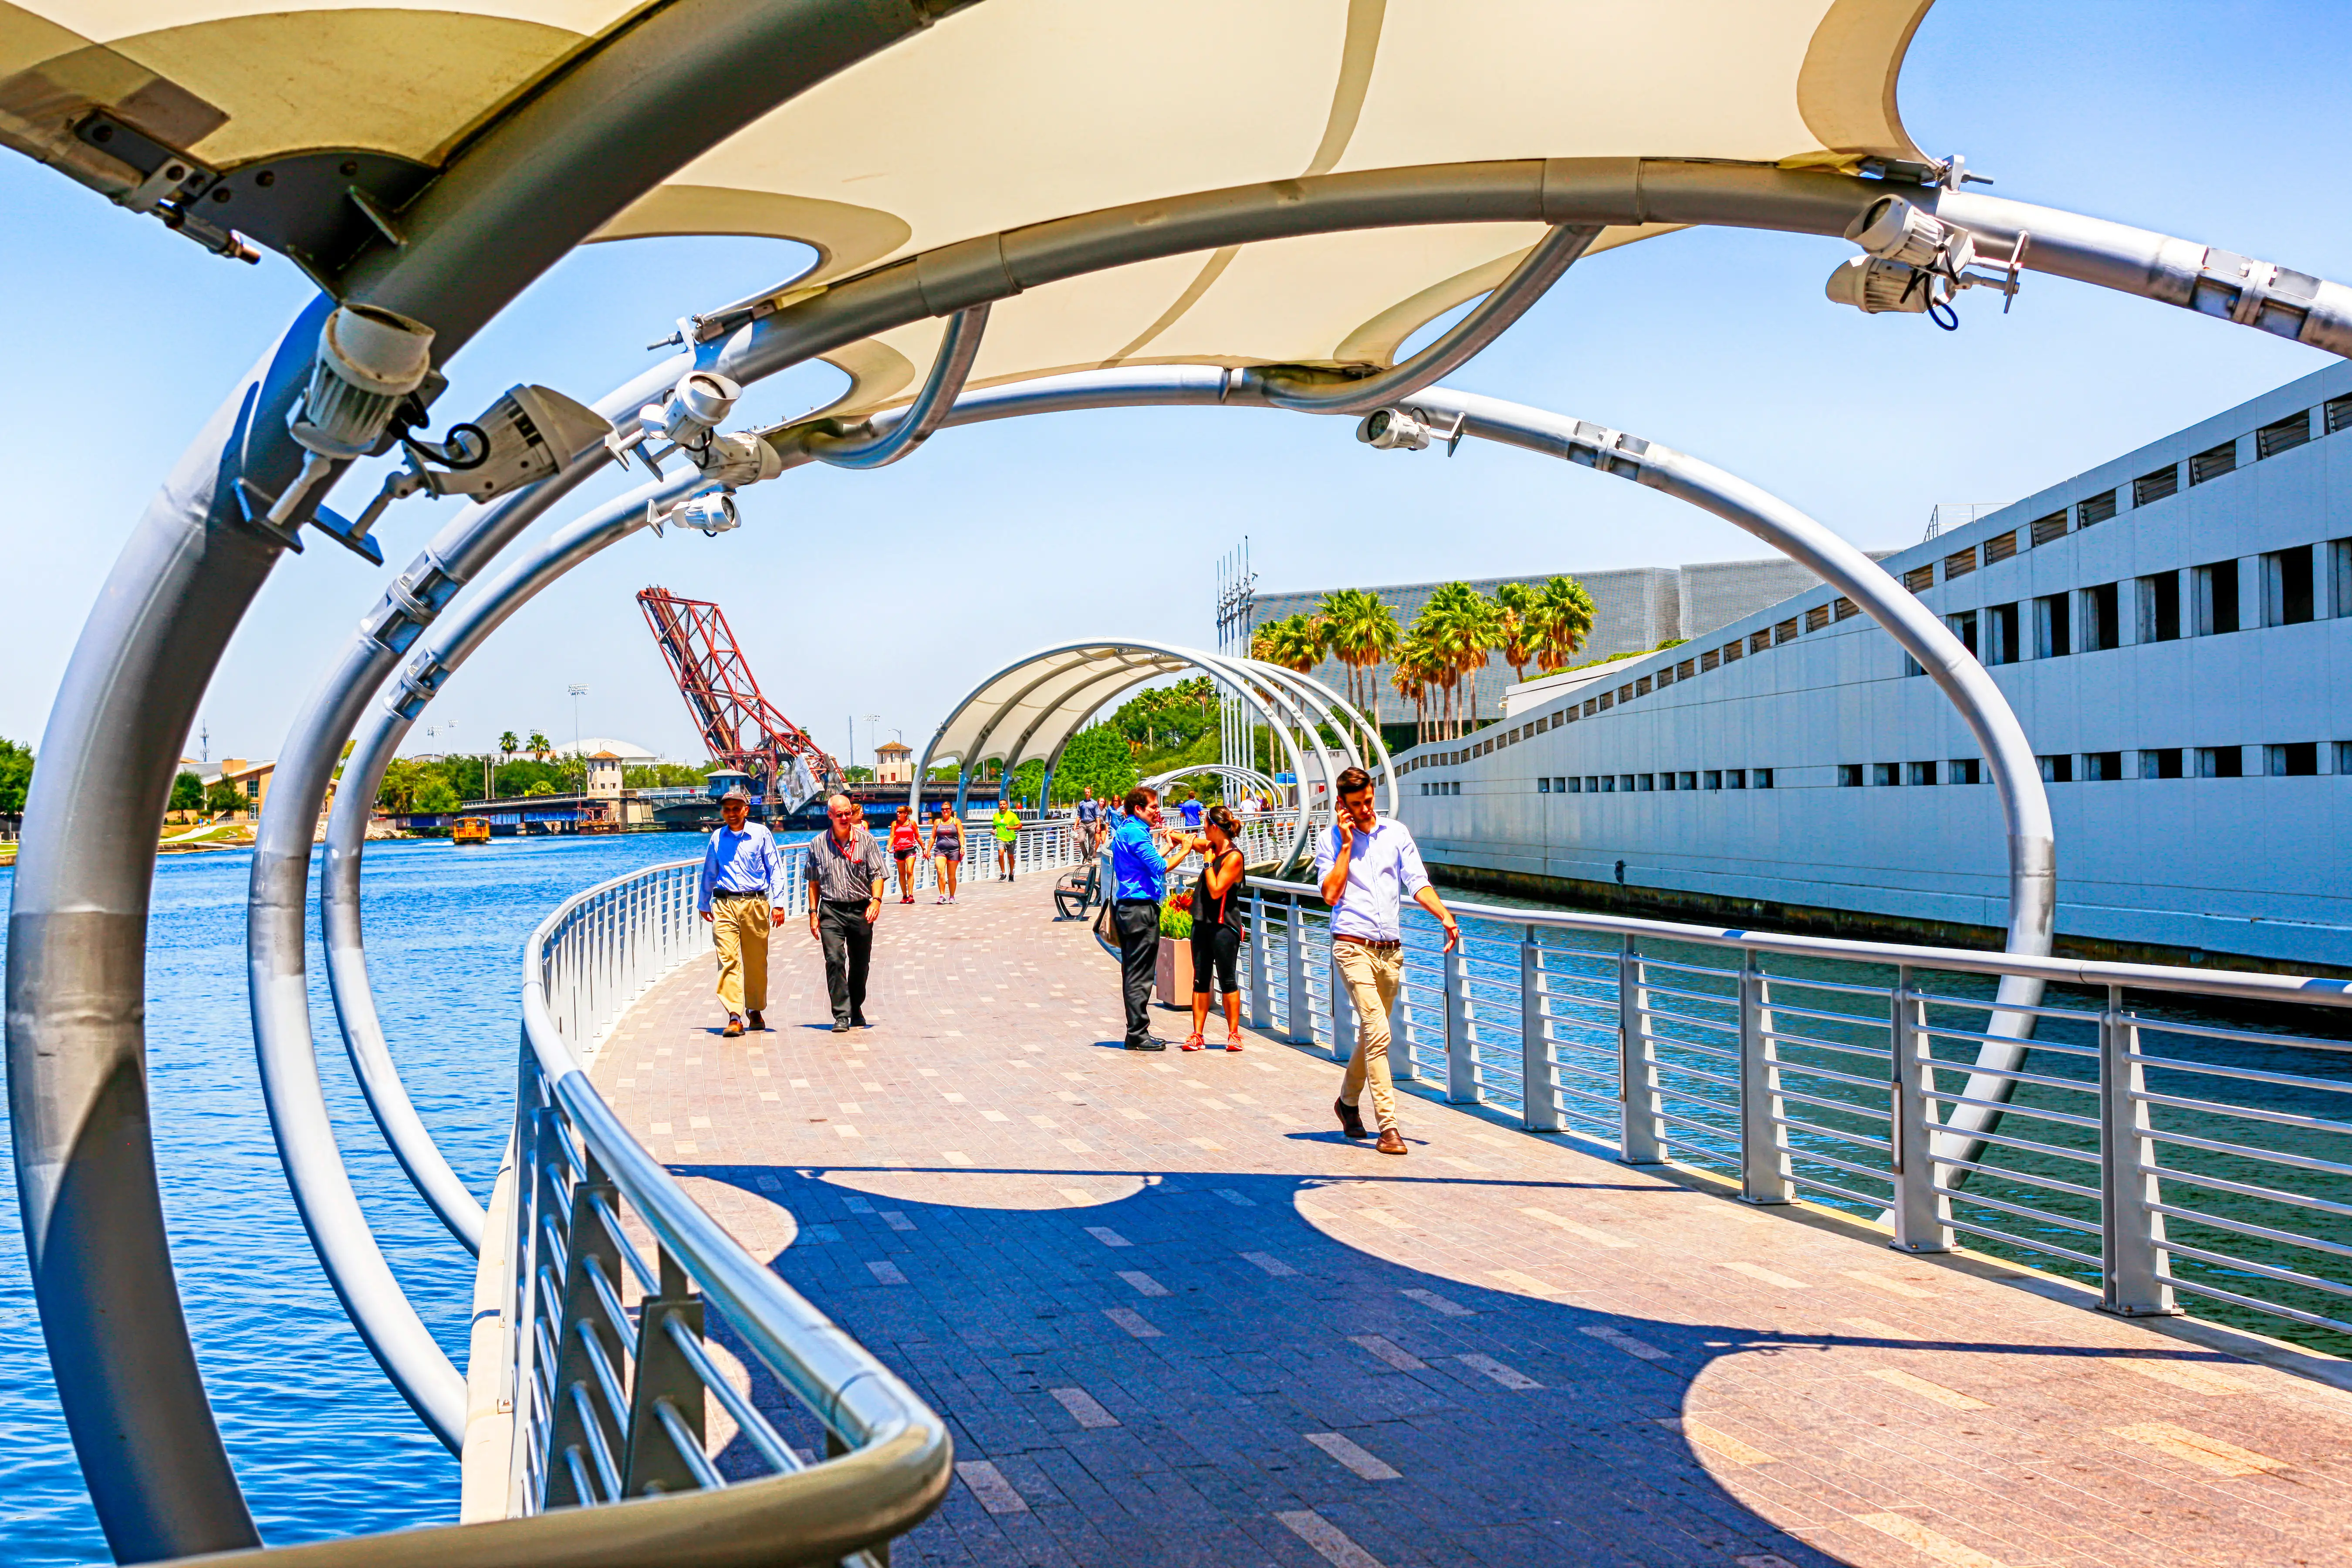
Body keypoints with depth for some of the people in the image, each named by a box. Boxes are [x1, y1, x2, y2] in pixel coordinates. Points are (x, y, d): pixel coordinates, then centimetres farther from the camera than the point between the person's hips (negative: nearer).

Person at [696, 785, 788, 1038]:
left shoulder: (761, 833, 3)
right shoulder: (717, 838, 9)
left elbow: (775, 869, 6)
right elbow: (709, 873, 22)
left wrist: (777, 903, 0)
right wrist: (703, 904, 27)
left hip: (755, 904, -1)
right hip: (724, 905, 1)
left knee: (756, 962, 6)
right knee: (728, 960, -10)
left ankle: (755, 1012, 24)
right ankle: (734, 1017, -13)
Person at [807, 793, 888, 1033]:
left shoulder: (866, 840, 2)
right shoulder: (818, 844, 5)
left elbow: (878, 875, 1)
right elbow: (814, 882, 12)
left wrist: (876, 900, -16)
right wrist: (813, 913, 6)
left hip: (861, 910, 1)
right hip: (831, 911, -1)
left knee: (860, 964, 9)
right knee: (835, 960, -15)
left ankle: (856, 1010, 30)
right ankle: (841, 1016, -14)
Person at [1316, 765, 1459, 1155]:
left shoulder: (1396, 832, 9)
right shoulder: (1331, 840, 1)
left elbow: (1416, 882, 3)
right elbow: (1331, 894, -9)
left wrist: (1444, 916, -13)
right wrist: (1347, 844, -9)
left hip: (1391, 949, 4)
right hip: (1353, 947, -4)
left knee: (1372, 1034, 16)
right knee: (1378, 1033, -15)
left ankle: (1348, 1101, 38)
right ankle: (1388, 1126, -14)